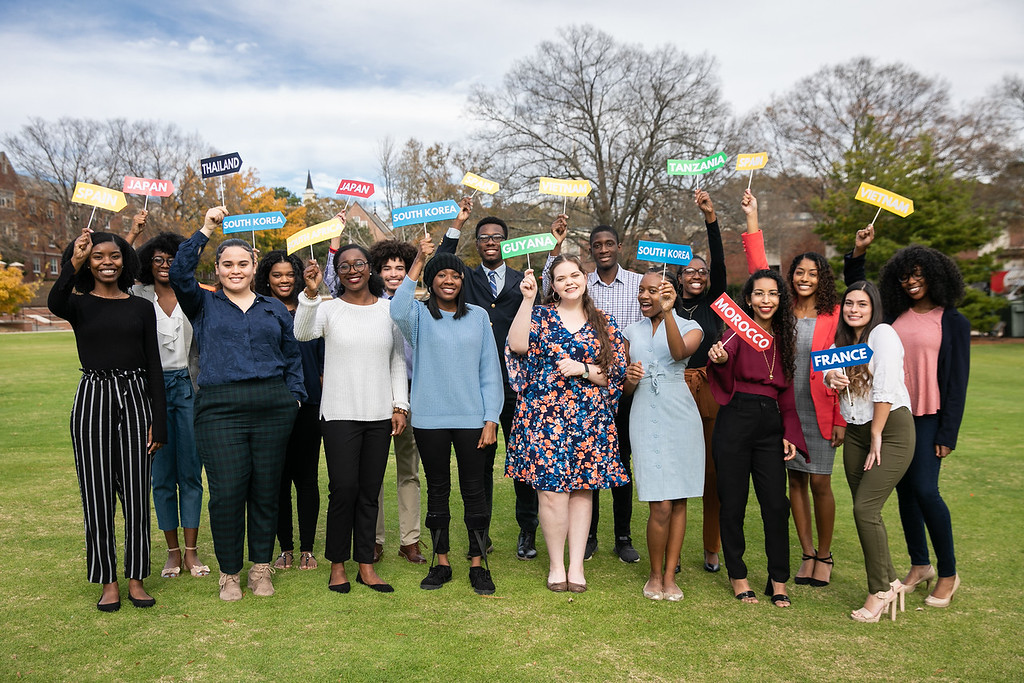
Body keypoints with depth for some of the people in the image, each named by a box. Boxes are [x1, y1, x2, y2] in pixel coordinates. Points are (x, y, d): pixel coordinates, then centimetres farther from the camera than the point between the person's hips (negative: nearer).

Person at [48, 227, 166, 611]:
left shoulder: (141, 308, 8)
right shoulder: (79, 305, 5)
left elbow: (154, 365, 6)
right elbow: (55, 303, -22)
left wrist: (159, 421, 0)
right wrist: (75, 262, -34)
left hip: (135, 398, 1)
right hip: (93, 398, -1)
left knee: (136, 494, 4)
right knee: (97, 493, 4)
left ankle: (136, 579, 16)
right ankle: (107, 582, 16)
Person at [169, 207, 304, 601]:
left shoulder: (274, 309, 16)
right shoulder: (204, 305, 11)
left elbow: (292, 356, 18)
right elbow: (179, 274, -6)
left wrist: (294, 395, 6)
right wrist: (206, 231, -7)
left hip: (272, 407, 2)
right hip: (220, 408, -2)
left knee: (266, 490, 6)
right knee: (227, 492, -5)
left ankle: (261, 568, 21)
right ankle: (229, 573, 13)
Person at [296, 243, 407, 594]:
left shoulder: (388, 308, 7)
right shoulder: (329, 308, 0)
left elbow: (398, 360, 10)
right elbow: (303, 333, -20)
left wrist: (400, 405, 4)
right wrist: (310, 293, -33)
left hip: (379, 414, 3)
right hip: (339, 413, -2)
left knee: (370, 492, 8)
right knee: (344, 489, -5)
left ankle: (366, 565, 19)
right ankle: (337, 565, 13)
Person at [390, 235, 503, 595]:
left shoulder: (478, 316, 6)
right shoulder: (420, 314, 2)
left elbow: (490, 371, 5)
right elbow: (397, 311, -24)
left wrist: (491, 419, -1)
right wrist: (419, 262, -25)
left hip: (472, 417, 1)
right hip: (430, 418, 0)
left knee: (474, 490, 5)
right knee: (437, 490, 10)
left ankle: (478, 564, 17)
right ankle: (441, 562, 23)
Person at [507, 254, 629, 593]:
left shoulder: (604, 322, 10)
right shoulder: (540, 315, 4)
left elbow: (617, 370, 6)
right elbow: (518, 346, -14)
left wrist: (582, 369, -9)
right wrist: (527, 299, -17)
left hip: (589, 418, 2)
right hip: (545, 414, -2)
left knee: (582, 489, 6)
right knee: (551, 490, -4)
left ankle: (576, 566, 17)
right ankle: (556, 565, 13)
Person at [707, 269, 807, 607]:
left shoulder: (783, 339, 14)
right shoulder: (739, 332, 0)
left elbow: (787, 394, 17)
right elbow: (725, 382, -16)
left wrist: (790, 436, 6)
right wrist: (720, 360, -38)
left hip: (771, 425, 4)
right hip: (736, 421, -4)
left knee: (776, 504, 1)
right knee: (732, 502, 3)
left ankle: (778, 581, 15)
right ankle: (738, 576, 18)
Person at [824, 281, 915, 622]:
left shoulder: (883, 334, -10)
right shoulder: (842, 340, 14)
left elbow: (885, 389, -16)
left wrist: (877, 436, -14)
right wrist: (831, 377, -14)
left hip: (891, 430, -7)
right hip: (856, 432, 8)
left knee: (865, 508, -13)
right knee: (864, 511, 7)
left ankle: (880, 590, 1)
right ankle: (890, 581, 22)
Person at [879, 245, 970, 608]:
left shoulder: (952, 322, -2)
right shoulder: (895, 318, 9)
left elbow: (957, 382, -5)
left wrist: (948, 434, -10)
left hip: (929, 418, -5)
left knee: (925, 489, -11)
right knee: (905, 490, 9)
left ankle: (948, 573, 7)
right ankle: (919, 565, 23)